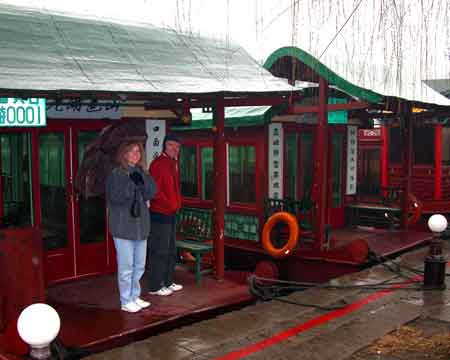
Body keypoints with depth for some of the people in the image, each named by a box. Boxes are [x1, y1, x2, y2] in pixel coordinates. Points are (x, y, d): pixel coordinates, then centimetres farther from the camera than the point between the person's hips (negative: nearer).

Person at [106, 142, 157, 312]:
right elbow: (115, 196, -17)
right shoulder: (116, 174, -7)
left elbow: (151, 193, 0)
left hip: (140, 225, 7)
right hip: (123, 226, -7)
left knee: (139, 265, 14)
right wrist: (132, 184, -24)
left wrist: (142, 179, -15)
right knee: (126, 266, -2)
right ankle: (126, 301, 10)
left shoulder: (140, 173, 11)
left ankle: (135, 297, 27)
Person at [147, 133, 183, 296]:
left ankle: (167, 282, 27)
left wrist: (177, 203, 12)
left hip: (171, 214, 10)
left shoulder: (172, 163, 14)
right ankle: (155, 287, 5)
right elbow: (154, 190, -21)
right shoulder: (158, 164, -15)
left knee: (171, 251, 16)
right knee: (159, 252, -4)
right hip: (160, 215, -10)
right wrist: (169, 204, -15)